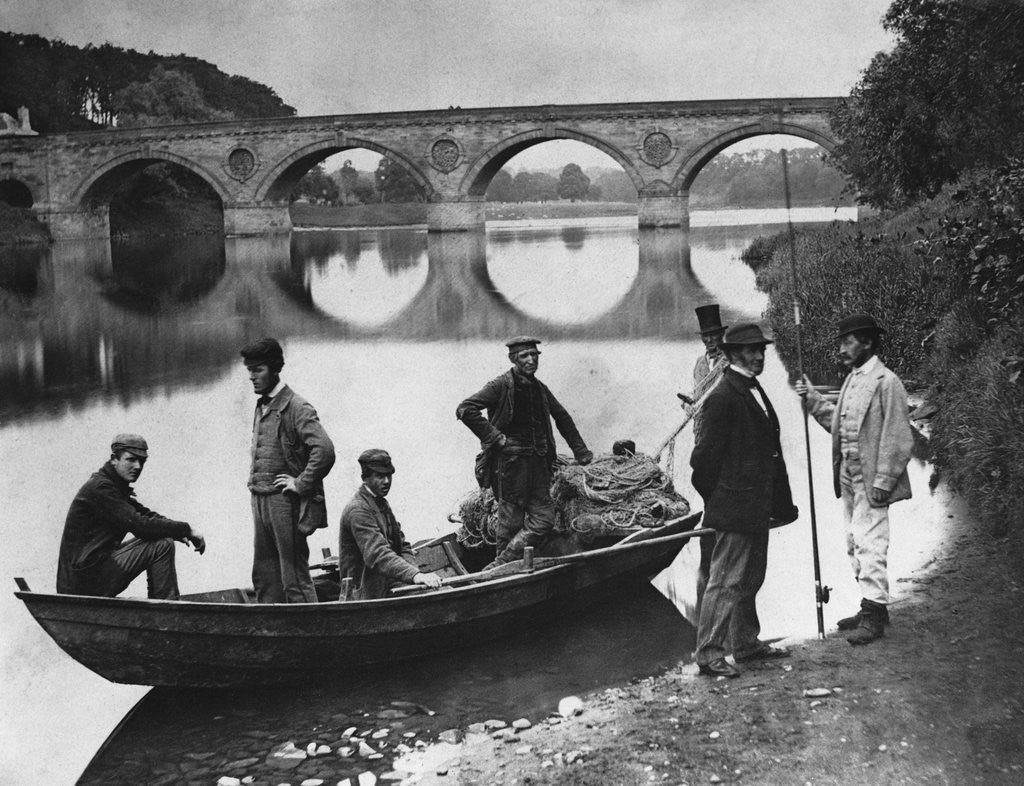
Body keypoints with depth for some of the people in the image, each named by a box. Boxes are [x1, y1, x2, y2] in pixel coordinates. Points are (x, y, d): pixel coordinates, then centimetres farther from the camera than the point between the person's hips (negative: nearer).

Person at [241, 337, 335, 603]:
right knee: (264, 575, 12)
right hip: (260, 499, 9)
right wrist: (254, 479, 16)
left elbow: (324, 450, -23)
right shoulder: (262, 407, 15)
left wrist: (301, 484, -18)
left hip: (285, 501, -9)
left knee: (294, 577, -6)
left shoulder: (296, 407, -12)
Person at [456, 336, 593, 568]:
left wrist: (581, 451, 27)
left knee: (545, 520, -1)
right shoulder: (501, 386, -7)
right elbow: (465, 410, -15)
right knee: (510, 523, -5)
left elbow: (562, 417, 29)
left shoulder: (539, 388, 14)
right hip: (510, 461, -7)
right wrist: (494, 437, -14)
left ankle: (500, 566, 4)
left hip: (538, 462, 7)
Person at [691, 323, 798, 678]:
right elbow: (706, 457, -16)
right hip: (735, 507, -10)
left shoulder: (753, 390, 14)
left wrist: (778, 503, 16)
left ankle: (746, 643, 29)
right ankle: (708, 654, 1)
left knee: (749, 579, 18)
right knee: (726, 581, -5)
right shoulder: (724, 397, -16)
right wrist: (717, 500, -8)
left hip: (756, 508, 10)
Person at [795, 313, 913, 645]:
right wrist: (813, 399, 8)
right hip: (849, 477, 9)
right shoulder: (852, 379, 13)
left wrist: (883, 481, -18)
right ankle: (871, 609, 24)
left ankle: (874, 613, -1)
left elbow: (897, 438, -16)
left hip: (871, 481, -9)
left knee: (869, 543, -8)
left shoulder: (886, 382, -14)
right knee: (855, 543, 14)